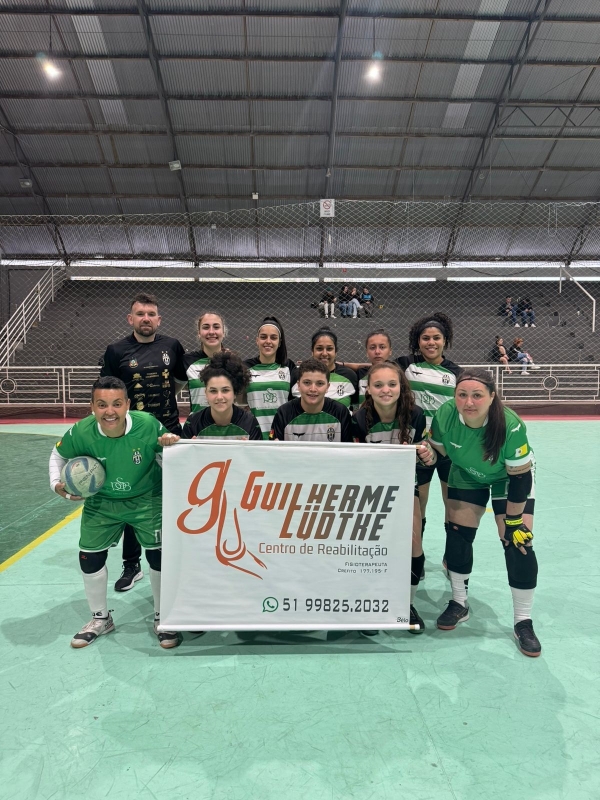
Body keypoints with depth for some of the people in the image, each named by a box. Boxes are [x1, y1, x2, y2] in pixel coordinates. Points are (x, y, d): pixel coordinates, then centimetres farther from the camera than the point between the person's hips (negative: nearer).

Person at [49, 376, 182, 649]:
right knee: (89, 558, 7)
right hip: (101, 501, 3)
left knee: (159, 555, -5)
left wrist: (172, 444, -35)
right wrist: (57, 483, -15)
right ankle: (101, 618, 33)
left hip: (147, 499, -2)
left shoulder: (148, 425, -30)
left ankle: (162, 618, 21)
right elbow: (59, 454, 0)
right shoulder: (81, 432, -24)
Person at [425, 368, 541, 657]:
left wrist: (513, 520, -20)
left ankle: (523, 622, 8)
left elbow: (520, 476, -26)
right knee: (457, 535, 0)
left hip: (510, 479, -3)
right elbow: (438, 452, -6)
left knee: (518, 544, -10)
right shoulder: (444, 416, -30)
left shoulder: (511, 425, -38)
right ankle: (459, 604, 21)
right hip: (466, 476, 3)